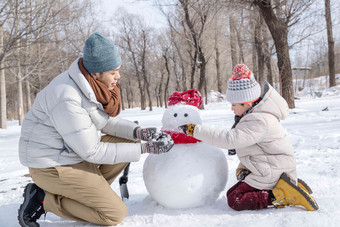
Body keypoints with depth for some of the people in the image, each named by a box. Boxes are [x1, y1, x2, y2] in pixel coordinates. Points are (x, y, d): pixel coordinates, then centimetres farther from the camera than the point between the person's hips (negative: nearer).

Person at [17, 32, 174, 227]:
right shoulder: (67, 99, -30)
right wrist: (144, 148, -23)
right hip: (54, 165, -9)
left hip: (77, 151, 9)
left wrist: (140, 132, -11)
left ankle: (91, 191, 6)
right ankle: (44, 199, -2)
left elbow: (109, 121, 8)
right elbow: (92, 152, -24)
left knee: (130, 141, 5)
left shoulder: (96, 85, -4)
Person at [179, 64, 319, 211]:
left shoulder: (259, 121, -26)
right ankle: (283, 188, 12)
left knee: (234, 200, -7)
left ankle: (280, 196, -12)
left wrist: (196, 130, -31)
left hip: (271, 172, -11)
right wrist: (242, 166, 3)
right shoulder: (256, 114, 8)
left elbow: (229, 139, -34)